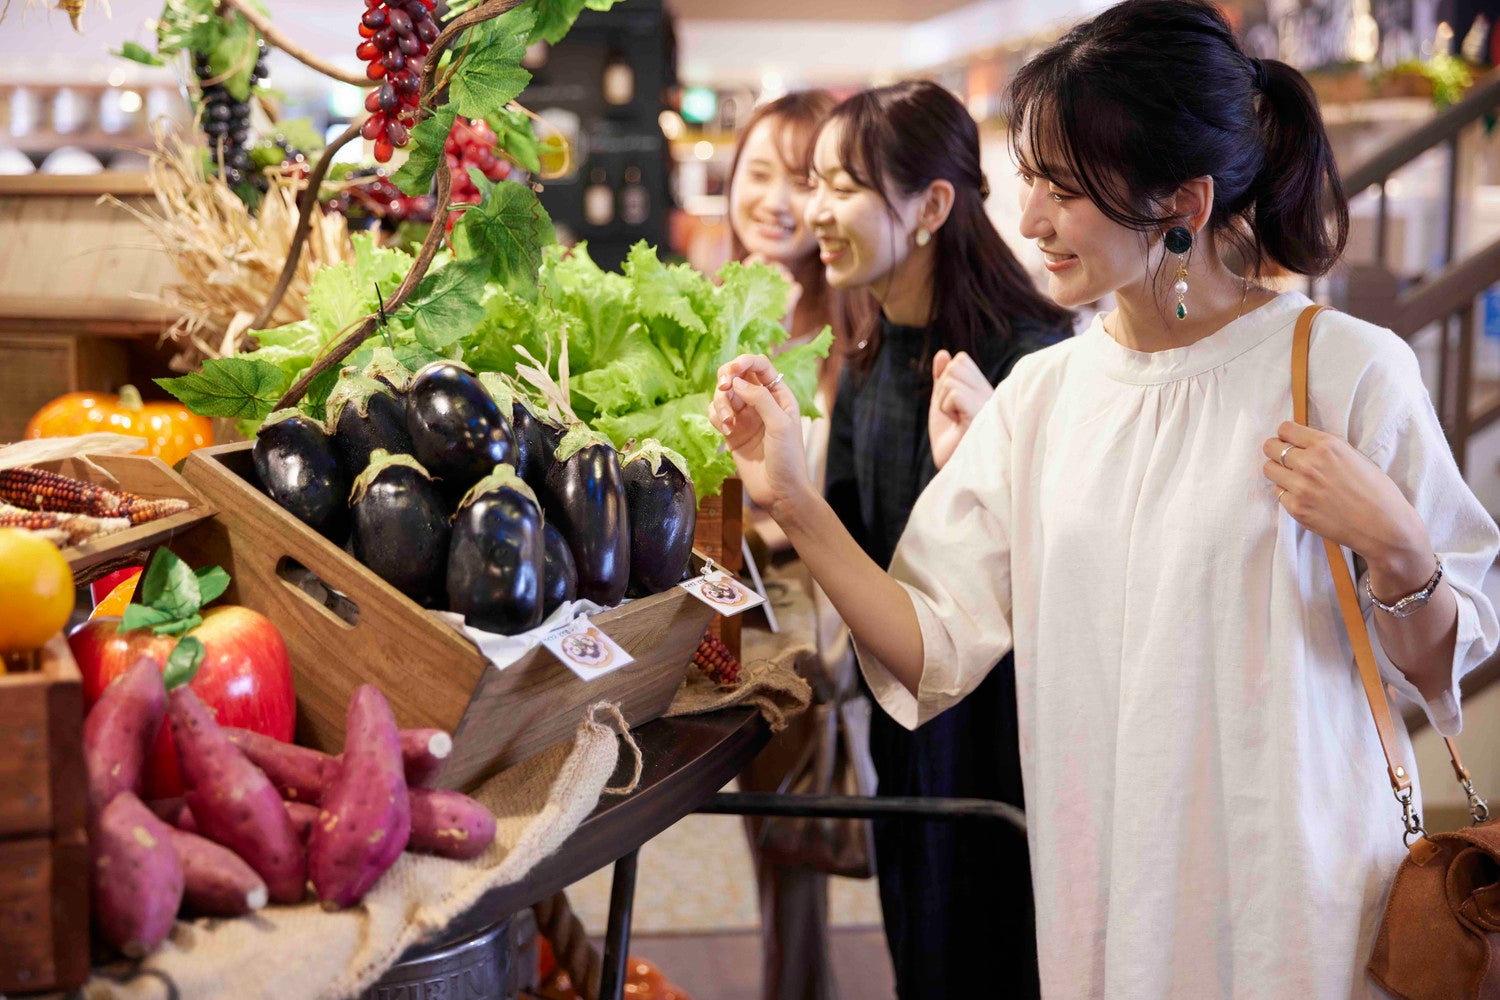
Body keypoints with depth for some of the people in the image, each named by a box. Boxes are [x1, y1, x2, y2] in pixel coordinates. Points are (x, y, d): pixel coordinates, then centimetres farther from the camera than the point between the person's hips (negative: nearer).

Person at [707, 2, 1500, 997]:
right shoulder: (1041, 393, 2)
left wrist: (1392, 549, -22)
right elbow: (938, 651, -5)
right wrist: (798, 506, -13)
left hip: (1289, 894, -3)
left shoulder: (1346, 370, -11)